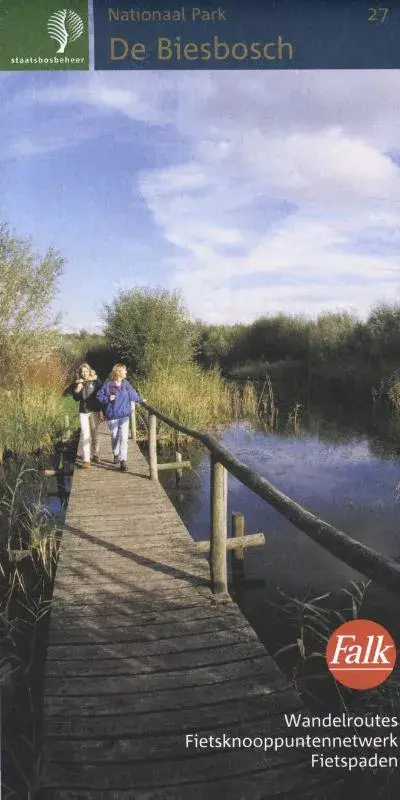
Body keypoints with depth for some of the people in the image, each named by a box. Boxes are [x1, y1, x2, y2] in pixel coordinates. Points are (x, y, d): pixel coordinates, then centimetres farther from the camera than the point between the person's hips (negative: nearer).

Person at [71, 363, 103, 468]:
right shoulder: (77, 383, 4)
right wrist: (78, 388, -17)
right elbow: (76, 397, -1)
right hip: (83, 412, 1)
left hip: (94, 411, -1)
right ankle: (86, 459, -6)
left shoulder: (95, 381, -3)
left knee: (94, 434, 12)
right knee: (85, 435, -5)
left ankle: (95, 454, 31)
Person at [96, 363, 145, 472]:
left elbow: (133, 394, 18)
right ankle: (116, 454, 39)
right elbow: (99, 396, -5)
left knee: (123, 438, -6)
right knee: (115, 437, 13)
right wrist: (108, 399, -20)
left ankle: (123, 461, -6)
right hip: (112, 416, -2)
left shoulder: (126, 384, 2)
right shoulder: (108, 385, -10)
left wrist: (141, 400, 29)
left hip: (124, 415, 2)